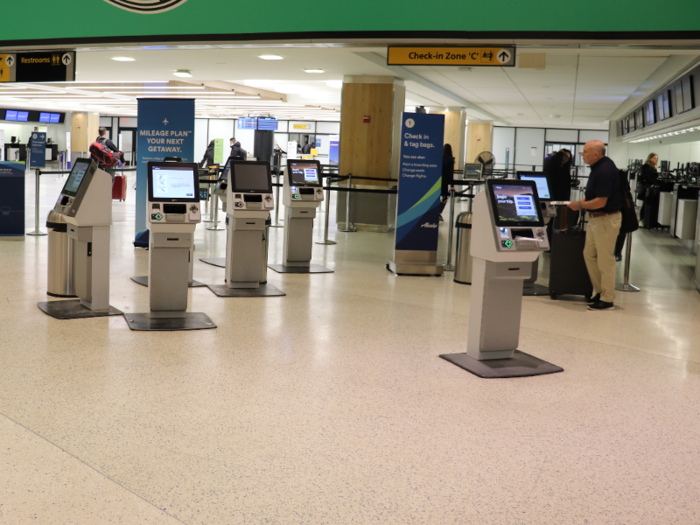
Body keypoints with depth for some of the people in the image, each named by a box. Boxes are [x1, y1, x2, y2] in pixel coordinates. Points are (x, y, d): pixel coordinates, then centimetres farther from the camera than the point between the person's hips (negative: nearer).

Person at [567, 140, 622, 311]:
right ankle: (600, 291, 29)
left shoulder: (605, 171, -24)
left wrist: (579, 205, -13)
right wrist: (581, 201, 6)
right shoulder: (599, 166, 6)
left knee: (605, 259, 0)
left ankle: (607, 300, 11)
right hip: (596, 219, 10)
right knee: (589, 254, 17)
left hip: (607, 219, -10)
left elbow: (601, 202, -25)